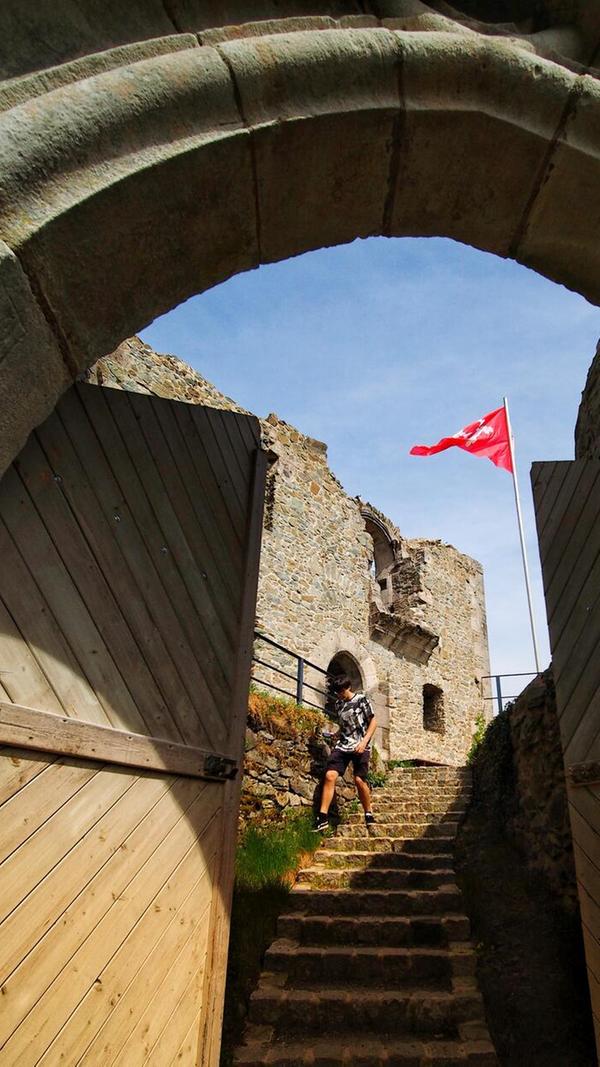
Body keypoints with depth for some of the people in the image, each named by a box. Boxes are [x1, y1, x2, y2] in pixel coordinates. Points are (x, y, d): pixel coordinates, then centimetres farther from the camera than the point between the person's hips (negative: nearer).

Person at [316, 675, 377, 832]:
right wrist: (335, 735, 4)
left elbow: (373, 722, -2)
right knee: (330, 775, -13)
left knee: (359, 779, -13)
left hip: (360, 746, -4)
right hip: (342, 745, 4)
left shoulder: (361, 699, -2)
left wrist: (364, 742, -13)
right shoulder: (338, 704, 13)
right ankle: (323, 817, -12)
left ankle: (368, 814, 10)